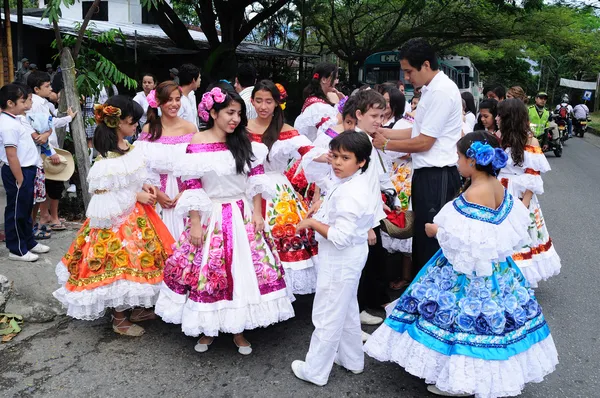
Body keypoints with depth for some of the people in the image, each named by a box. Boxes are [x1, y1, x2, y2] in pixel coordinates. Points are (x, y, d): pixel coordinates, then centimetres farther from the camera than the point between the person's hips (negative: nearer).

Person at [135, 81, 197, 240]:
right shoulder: (148, 129, 1)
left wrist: (185, 193, -11)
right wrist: (157, 193, -8)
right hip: (157, 197, 1)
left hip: (184, 194, 0)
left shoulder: (190, 128, -2)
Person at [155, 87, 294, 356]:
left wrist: (258, 213, -1)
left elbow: (256, 179, 4)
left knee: (244, 271, 6)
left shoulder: (245, 143, 2)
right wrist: (195, 224, -11)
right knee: (207, 270, 5)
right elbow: (192, 187, -9)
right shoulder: (197, 145, -8)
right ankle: (208, 328, 26)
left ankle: (238, 329, 24)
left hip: (243, 216, 3)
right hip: (211, 218, -3)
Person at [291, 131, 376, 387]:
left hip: (340, 262, -11)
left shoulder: (348, 194, -29)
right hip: (349, 258, 11)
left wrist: (312, 222, -21)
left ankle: (315, 371, 21)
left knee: (327, 316, 5)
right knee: (347, 311, 25)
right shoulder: (358, 182, 3)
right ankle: (352, 360, 42)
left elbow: (340, 237, -32)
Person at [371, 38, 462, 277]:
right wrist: (382, 131, 10)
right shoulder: (432, 89, 13)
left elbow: (424, 142, -18)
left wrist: (386, 145, -7)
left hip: (436, 177, -10)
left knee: (431, 239, -1)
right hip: (428, 174, 10)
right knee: (421, 235, 19)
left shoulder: (441, 91, -18)